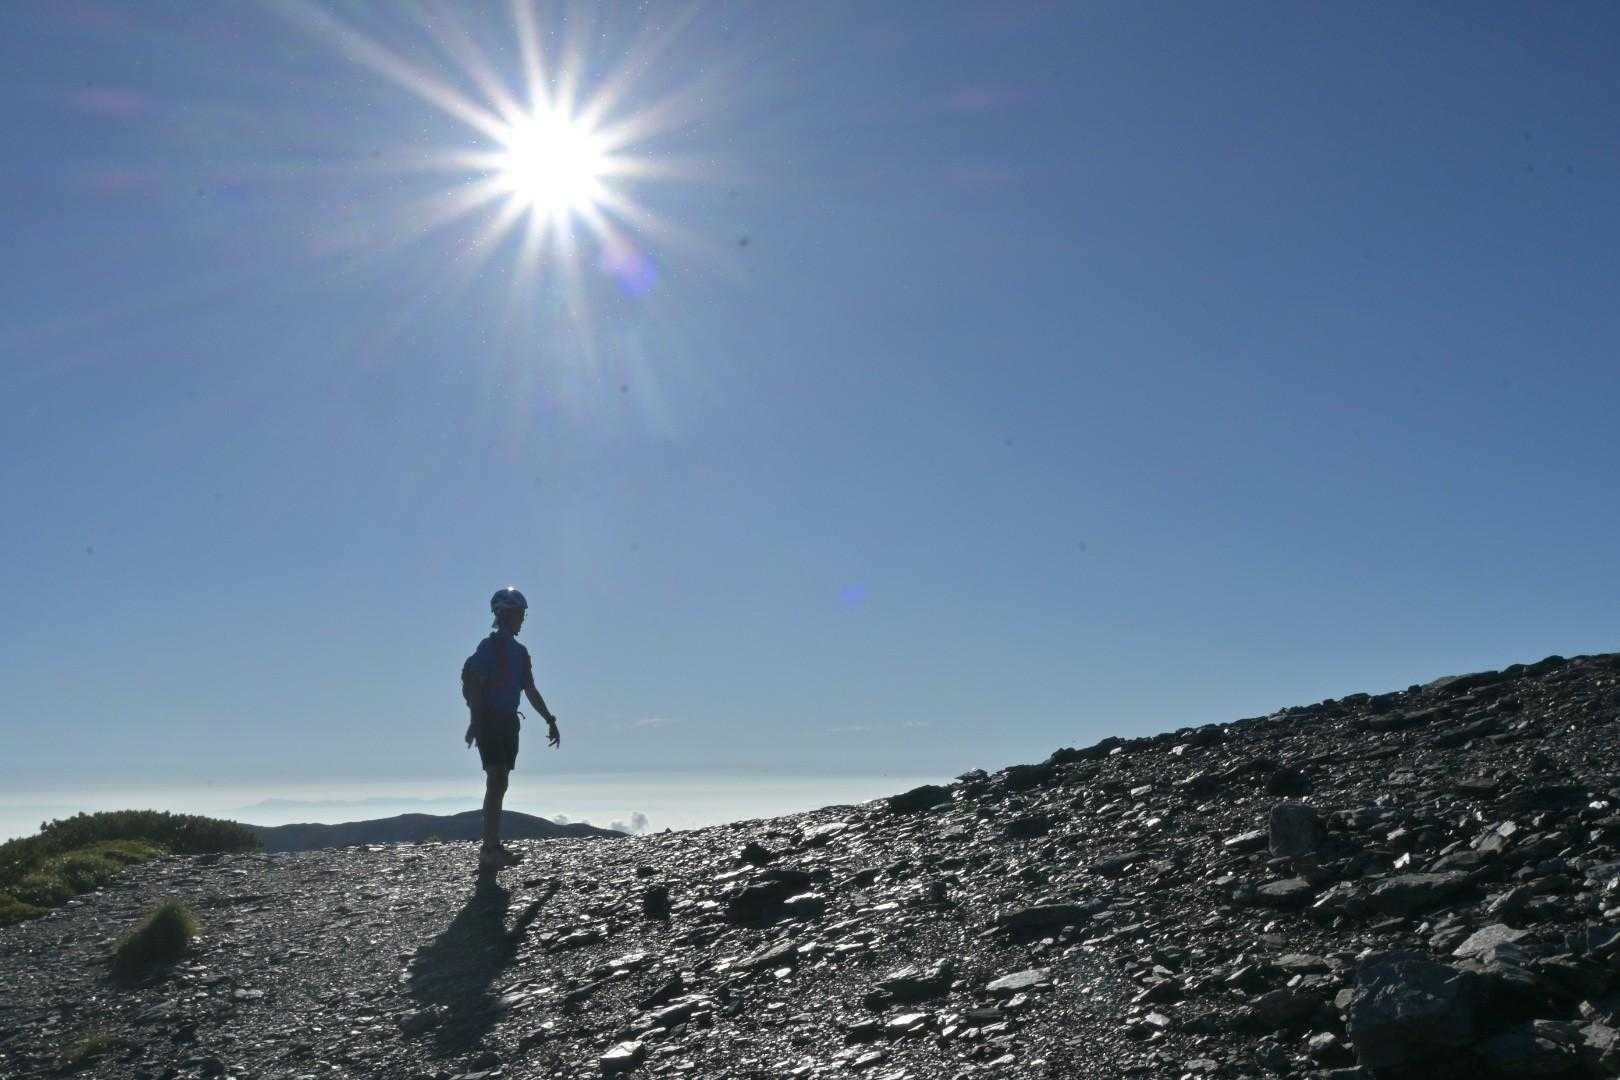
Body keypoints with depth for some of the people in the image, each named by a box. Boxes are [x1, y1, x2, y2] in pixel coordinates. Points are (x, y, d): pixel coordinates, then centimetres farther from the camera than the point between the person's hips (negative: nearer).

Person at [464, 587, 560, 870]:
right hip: (490, 720, -8)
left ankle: (493, 846, 14)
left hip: (508, 722, 8)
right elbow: (474, 685, -15)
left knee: (499, 784, 9)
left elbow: (530, 691, 20)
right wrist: (475, 721, -23)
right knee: (496, 781, -15)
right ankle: (489, 851, -18)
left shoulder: (519, 652, 16)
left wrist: (550, 720, 16)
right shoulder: (488, 646, -7)